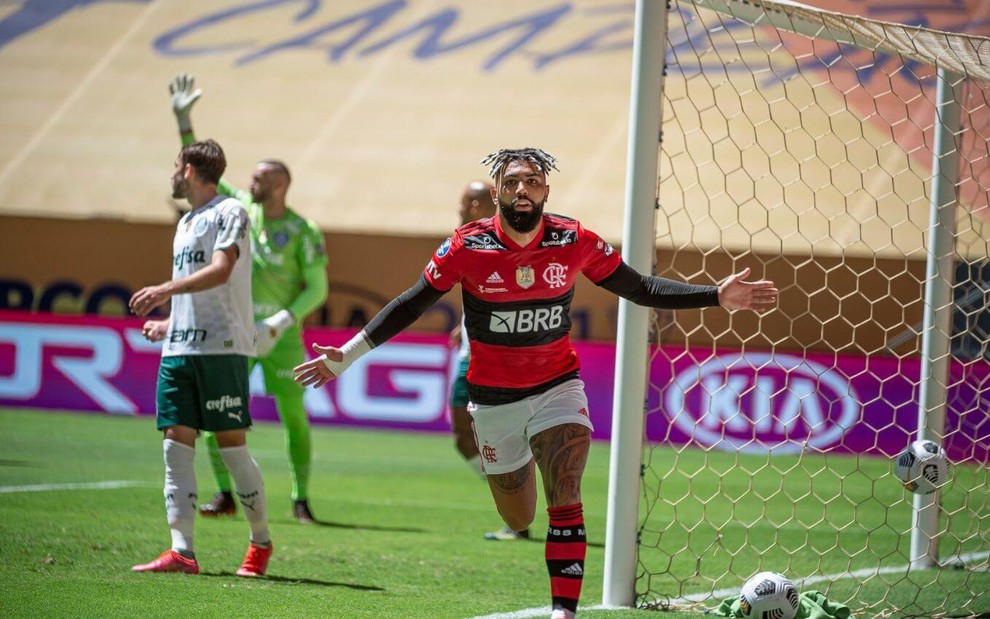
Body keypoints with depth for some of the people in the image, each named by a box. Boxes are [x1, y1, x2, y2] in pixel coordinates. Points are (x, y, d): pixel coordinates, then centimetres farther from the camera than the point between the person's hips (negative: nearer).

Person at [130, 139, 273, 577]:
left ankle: (261, 542, 11)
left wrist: (166, 290, -26)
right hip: (179, 349, 8)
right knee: (176, 444, -4)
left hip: (222, 347, -8)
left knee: (231, 445, -5)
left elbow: (221, 271, -18)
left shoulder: (229, 212, -3)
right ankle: (181, 552, -9)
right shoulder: (186, 223, 23)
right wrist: (168, 324, 27)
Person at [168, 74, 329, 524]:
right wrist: (183, 121, -1)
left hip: (281, 335, -4)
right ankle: (224, 495, 4)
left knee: (294, 416, -3)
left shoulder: (303, 232, -7)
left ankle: (301, 499, 7)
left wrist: (280, 323, -19)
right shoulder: (240, 208, 4)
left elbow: (318, 289, -7)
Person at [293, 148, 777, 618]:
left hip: (558, 386, 0)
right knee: (519, 522, 14)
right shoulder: (466, 248, -15)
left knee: (565, 503, -21)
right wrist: (348, 355, -8)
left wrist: (717, 297, -8)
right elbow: (411, 305, -4)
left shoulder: (575, 242, -12)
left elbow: (639, 288, 0)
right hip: (494, 397, 0)